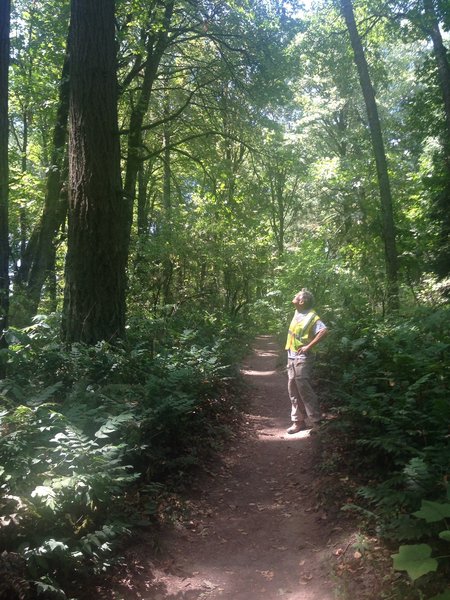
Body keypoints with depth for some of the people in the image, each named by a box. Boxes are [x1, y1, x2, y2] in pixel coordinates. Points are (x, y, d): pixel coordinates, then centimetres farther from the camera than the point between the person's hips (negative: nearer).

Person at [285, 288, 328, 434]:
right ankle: (298, 421, 17)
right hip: (292, 356, 8)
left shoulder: (311, 317, -16)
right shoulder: (297, 313, 9)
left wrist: (309, 346, -25)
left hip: (303, 358, -8)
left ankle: (317, 420, 5)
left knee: (303, 388, -7)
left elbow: (324, 331, -30)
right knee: (293, 389, 10)